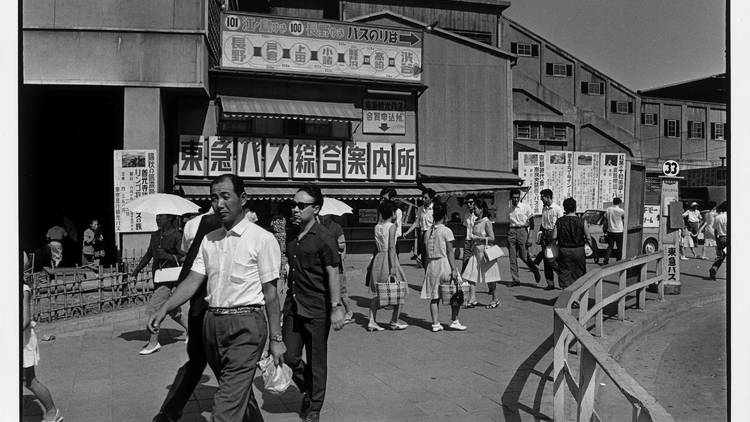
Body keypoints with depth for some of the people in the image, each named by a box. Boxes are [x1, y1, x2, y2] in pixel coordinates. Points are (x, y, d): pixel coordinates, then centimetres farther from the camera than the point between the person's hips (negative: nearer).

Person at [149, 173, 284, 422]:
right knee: (240, 392, 21)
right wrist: (164, 309, -10)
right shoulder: (209, 240, 10)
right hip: (212, 323, 6)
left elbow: (270, 292, -7)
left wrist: (276, 338, -6)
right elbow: (193, 280, 5)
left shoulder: (262, 239, -7)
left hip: (246, 325, -6)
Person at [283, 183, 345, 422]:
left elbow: (333, 273, -13)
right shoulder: (291, 236, 8)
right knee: (290, 357, 7)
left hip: (317, 310, -6)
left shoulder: (323, 238, -12)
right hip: (293, 306, 6)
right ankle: (307, 390, 35)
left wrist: (337, 307, -17)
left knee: (316, 361, 6)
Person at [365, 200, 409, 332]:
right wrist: (393, 267, -18)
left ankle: (372, 321, 7)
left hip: (378, 257, 7)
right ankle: (394, 321, 10)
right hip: (388, 258, -6)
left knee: (376, 291, 10)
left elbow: (378, 246, 6)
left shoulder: (377, 226, 9)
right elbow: (391, 247, -16)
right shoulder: (391, 226, -9)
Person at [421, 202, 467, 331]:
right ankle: (454, 321, 8)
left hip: (431, 265, 6)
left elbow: (426, 254, 10)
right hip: (444, 263, -5)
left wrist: (426, 270, 15)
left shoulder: (428, 232, 8)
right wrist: (454, 269, -12)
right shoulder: (446, 231, -7)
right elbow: (450, 252, -12)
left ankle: (436, 324, 9)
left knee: (434, 296, 8)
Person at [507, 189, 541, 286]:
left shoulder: (526, 207, -1)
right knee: (512, 257, 1)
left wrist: (530, 236, -11)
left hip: (522, 230, -4)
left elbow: (531, 222, -2)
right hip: (512, 231, 5)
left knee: (524, 256, -4)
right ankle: (516, 280, 7)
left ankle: (535, 271, 22)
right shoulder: (509, 210, 12)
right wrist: (508, 238, 17)